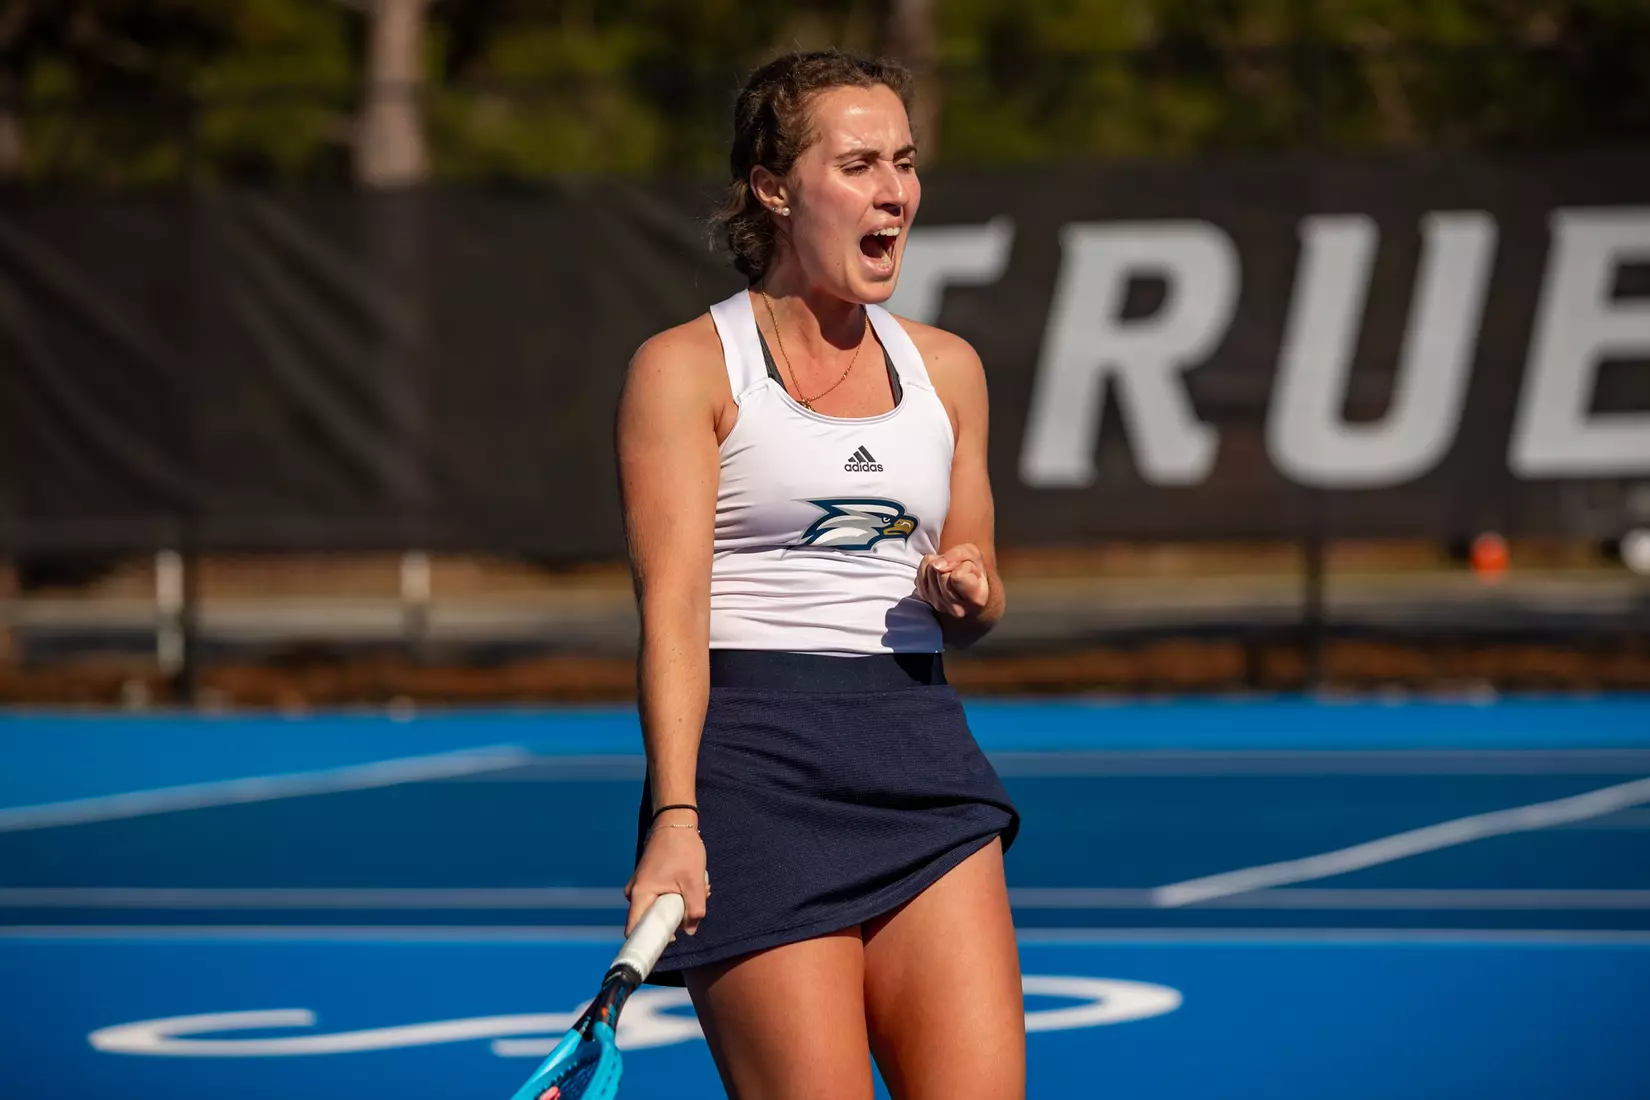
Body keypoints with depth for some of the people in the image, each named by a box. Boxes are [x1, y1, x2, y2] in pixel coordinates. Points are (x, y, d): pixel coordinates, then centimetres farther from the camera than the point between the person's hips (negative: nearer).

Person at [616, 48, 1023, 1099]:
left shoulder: (945, 368, 16)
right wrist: (675, 819, -22)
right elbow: (673, 605, -10)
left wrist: (968, 596, 0)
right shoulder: (687, 368, 0)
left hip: (921, 749, 5)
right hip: (754, 766, -5)